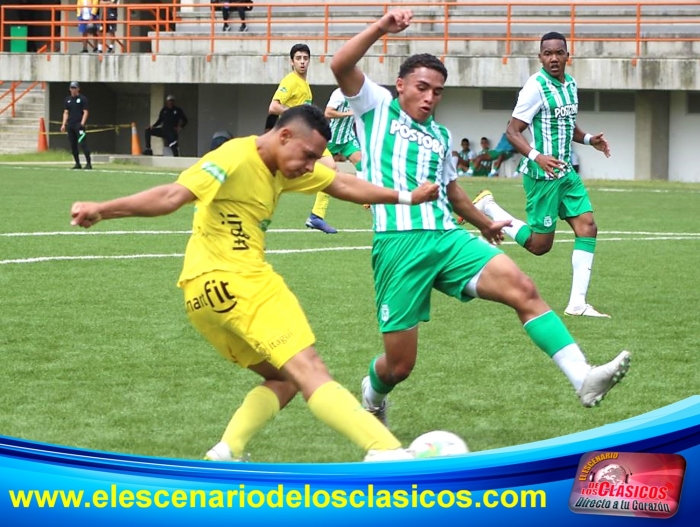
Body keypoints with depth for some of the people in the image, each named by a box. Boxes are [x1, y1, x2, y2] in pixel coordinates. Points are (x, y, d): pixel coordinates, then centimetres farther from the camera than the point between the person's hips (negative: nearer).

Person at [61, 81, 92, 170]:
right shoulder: (67, 100, 16)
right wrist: (64, 124, 4)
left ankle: (88, 163, -16)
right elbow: (66, 113, 16)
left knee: (83, 143, -14)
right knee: (73, 145, 6)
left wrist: (82, 124, -15)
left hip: (79, 125, -6)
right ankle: (77, 163, 14)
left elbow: (86, 112, -4)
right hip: (70, 125, 6)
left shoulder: (83, 99, 0)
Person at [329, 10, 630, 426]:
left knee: (521, 287, -20)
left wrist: (484, 223, 49)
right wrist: (381, 28, -17)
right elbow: (340, 66, -9)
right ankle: (373, 394, 36)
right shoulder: (377, 108, 8)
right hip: (399, 242, -5)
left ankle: (583, 378, -30)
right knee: (400, 364, -3)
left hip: (447, 238, 5)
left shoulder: (441, 135, 24)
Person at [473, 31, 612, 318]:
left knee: (587, 227, -4)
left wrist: (589, 139, 7)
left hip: (566, 173, 8)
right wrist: (537, 157, -32)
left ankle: (577, 302, -3)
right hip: (542, 175, -8)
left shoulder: (570, 84, 9)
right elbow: (513, 131, -17)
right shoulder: (536, 86, -15)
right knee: (540, 245, -2)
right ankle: (488, 207, 16)